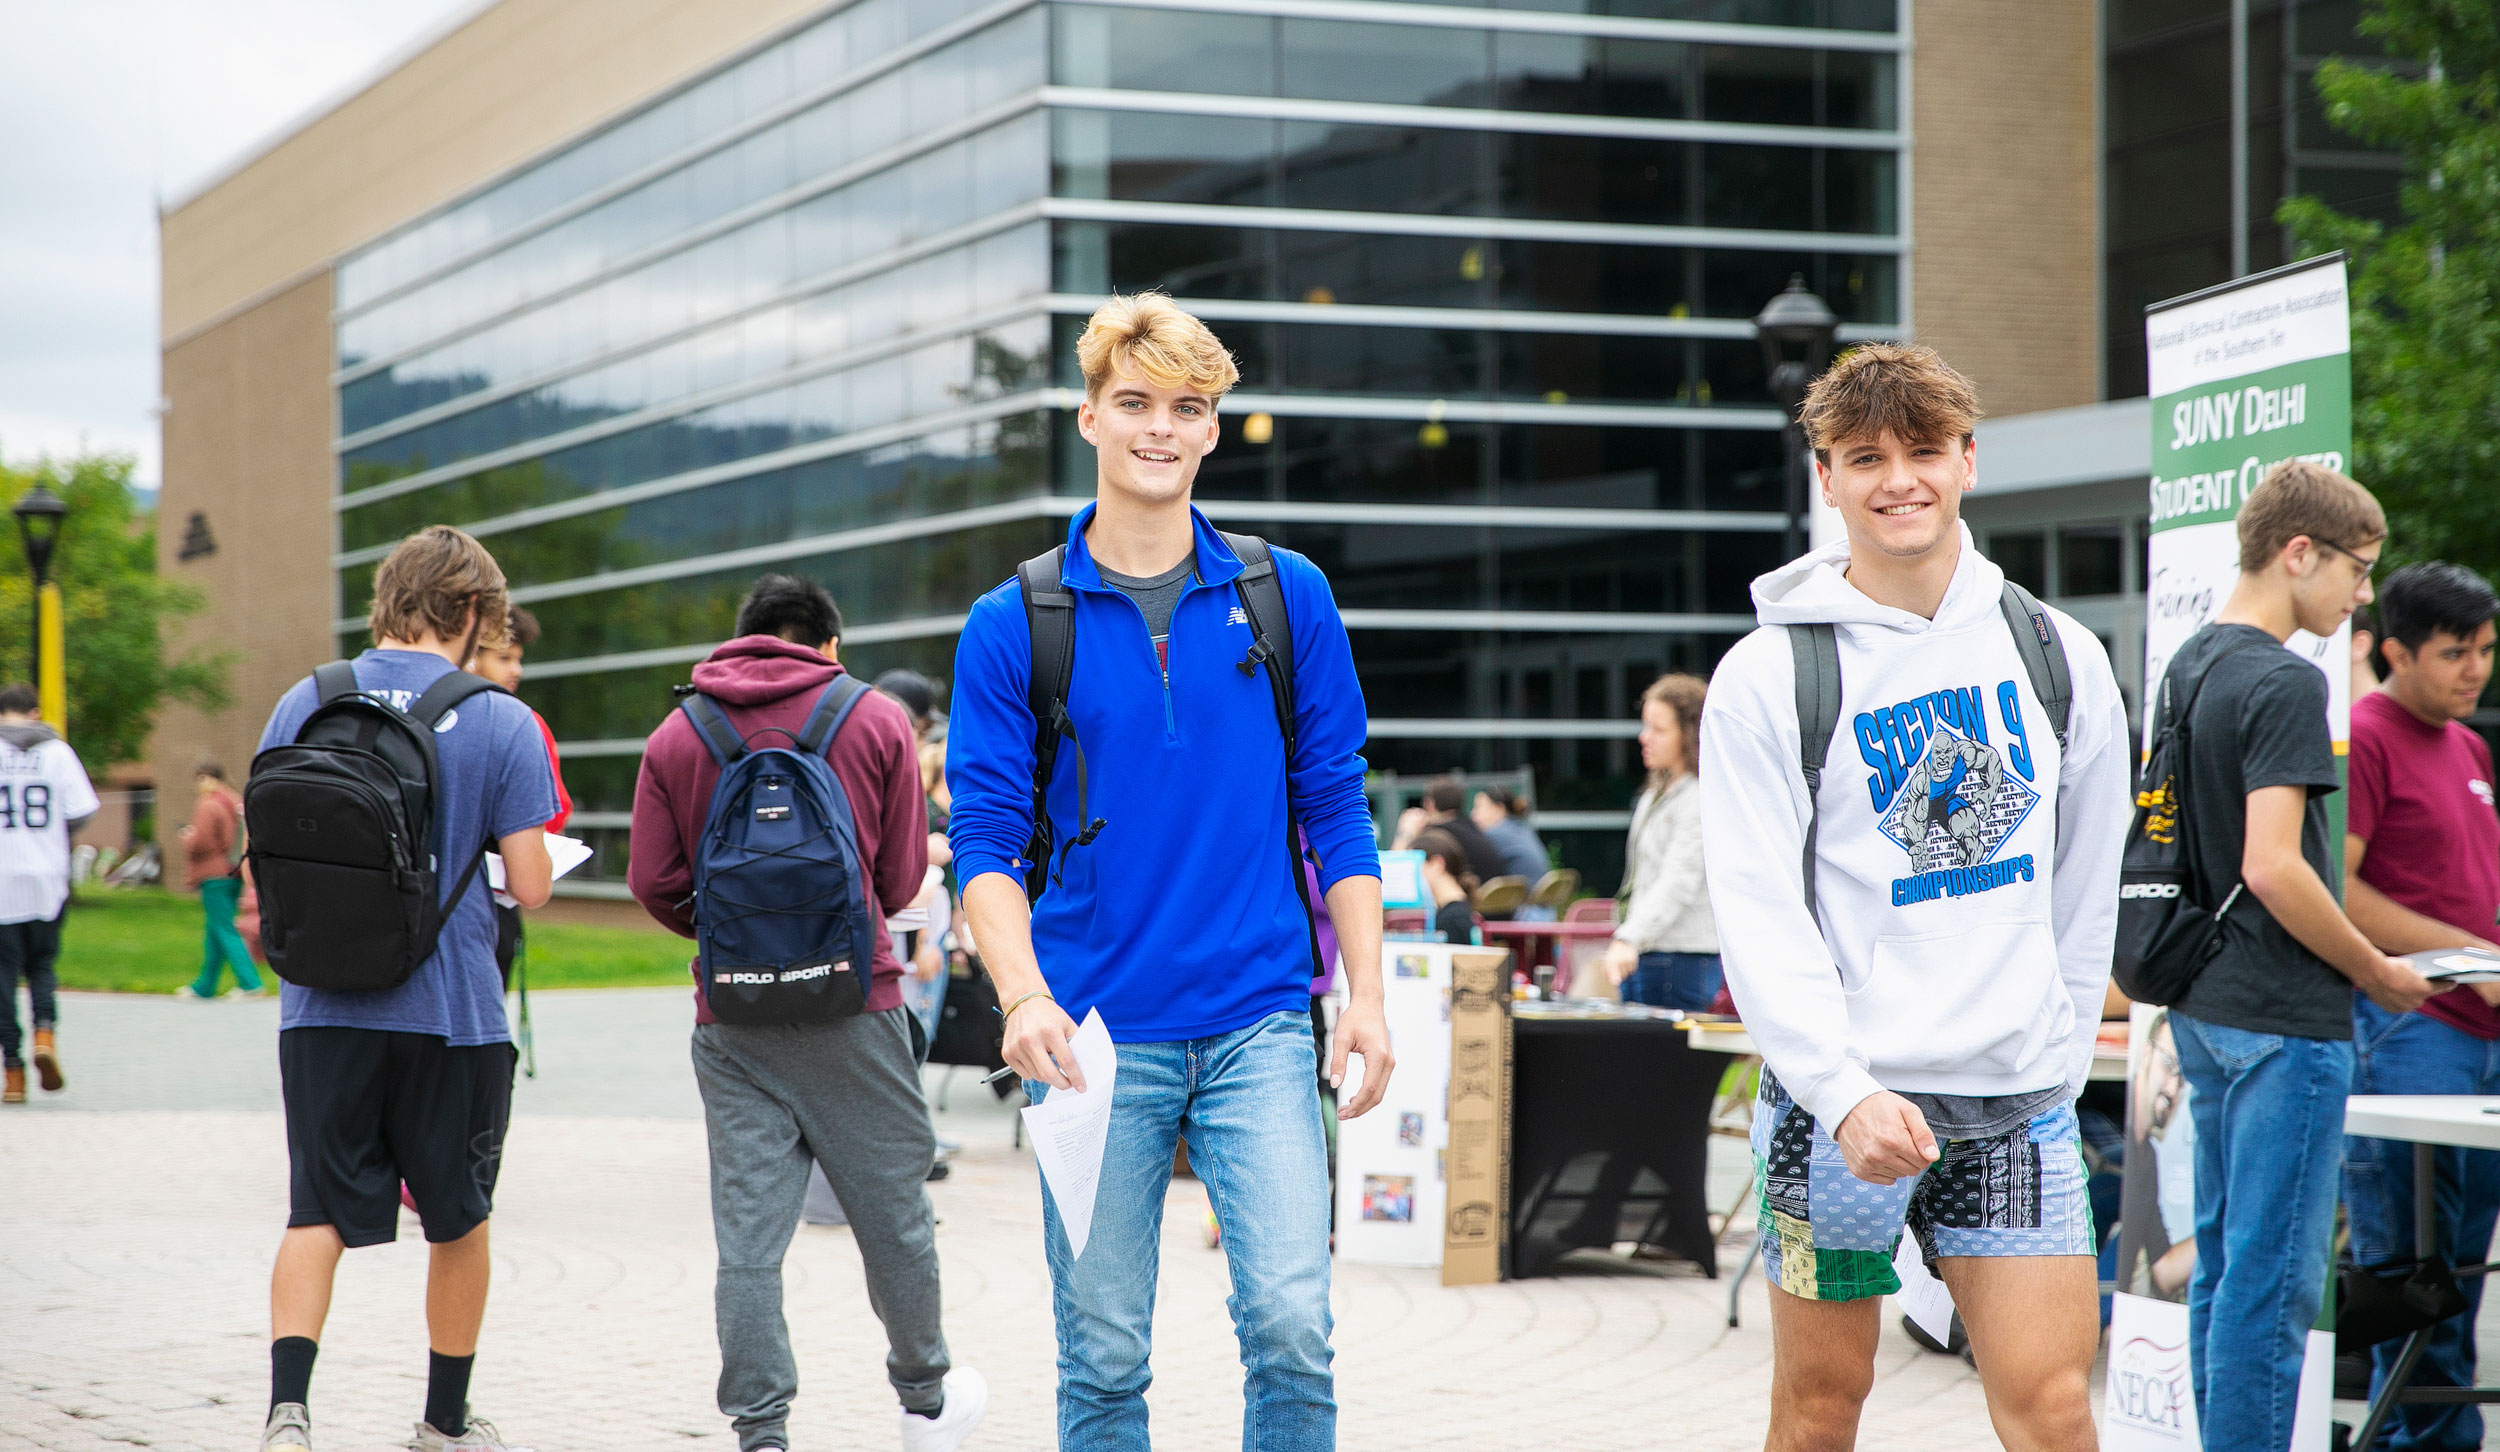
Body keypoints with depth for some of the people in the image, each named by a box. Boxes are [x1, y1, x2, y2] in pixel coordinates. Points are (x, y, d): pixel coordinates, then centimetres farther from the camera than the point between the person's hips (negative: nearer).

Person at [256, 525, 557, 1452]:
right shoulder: (501, 723, -7)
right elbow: (530, 887, -8)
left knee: (318, 1215, 5)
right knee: (457, 1219, 14)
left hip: (324, 1011, 2)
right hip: (453, 1011, -2)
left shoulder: (305, 704, 2)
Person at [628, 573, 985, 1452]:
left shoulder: (677, 737, 4)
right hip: (852, 1004, -1)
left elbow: (654, 886, 2)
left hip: (731, 1017, 2)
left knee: (747, 1235, 3)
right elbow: (902, 878, 4)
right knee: (892, 1211, 13)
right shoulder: (876, 721, 1)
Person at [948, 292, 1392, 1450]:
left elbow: (1336, 809, 9)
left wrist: (1364, 995, 1)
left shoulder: (1287, 597, 6)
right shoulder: (1013, 626, 2)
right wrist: (1023, 993, -17)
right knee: (1103, 1359, 4)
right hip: (1097, 1034, 0)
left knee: (1291, 1322, -12)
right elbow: (986, 838, 0)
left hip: (1261, 1023, 0)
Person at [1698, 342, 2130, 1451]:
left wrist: (2058, 1060, 13)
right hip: (1838, 1092, -2)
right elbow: (1758, 911, -9)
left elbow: (2085, 889, 16)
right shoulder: (1767, 676, -3)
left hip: (2017, 1101, 3)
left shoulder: (2061, 656, 8)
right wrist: (1843, 1090, -19)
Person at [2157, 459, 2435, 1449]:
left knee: (2224, 1262, 15)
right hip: (2282, 1017, -10)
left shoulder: (2187, 666, 12)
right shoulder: (2284, 682, -16)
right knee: (2274, 1279, -5)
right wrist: (2379, 975, -12)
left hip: (2205, 1009, 10)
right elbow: (2272, 868, -24)